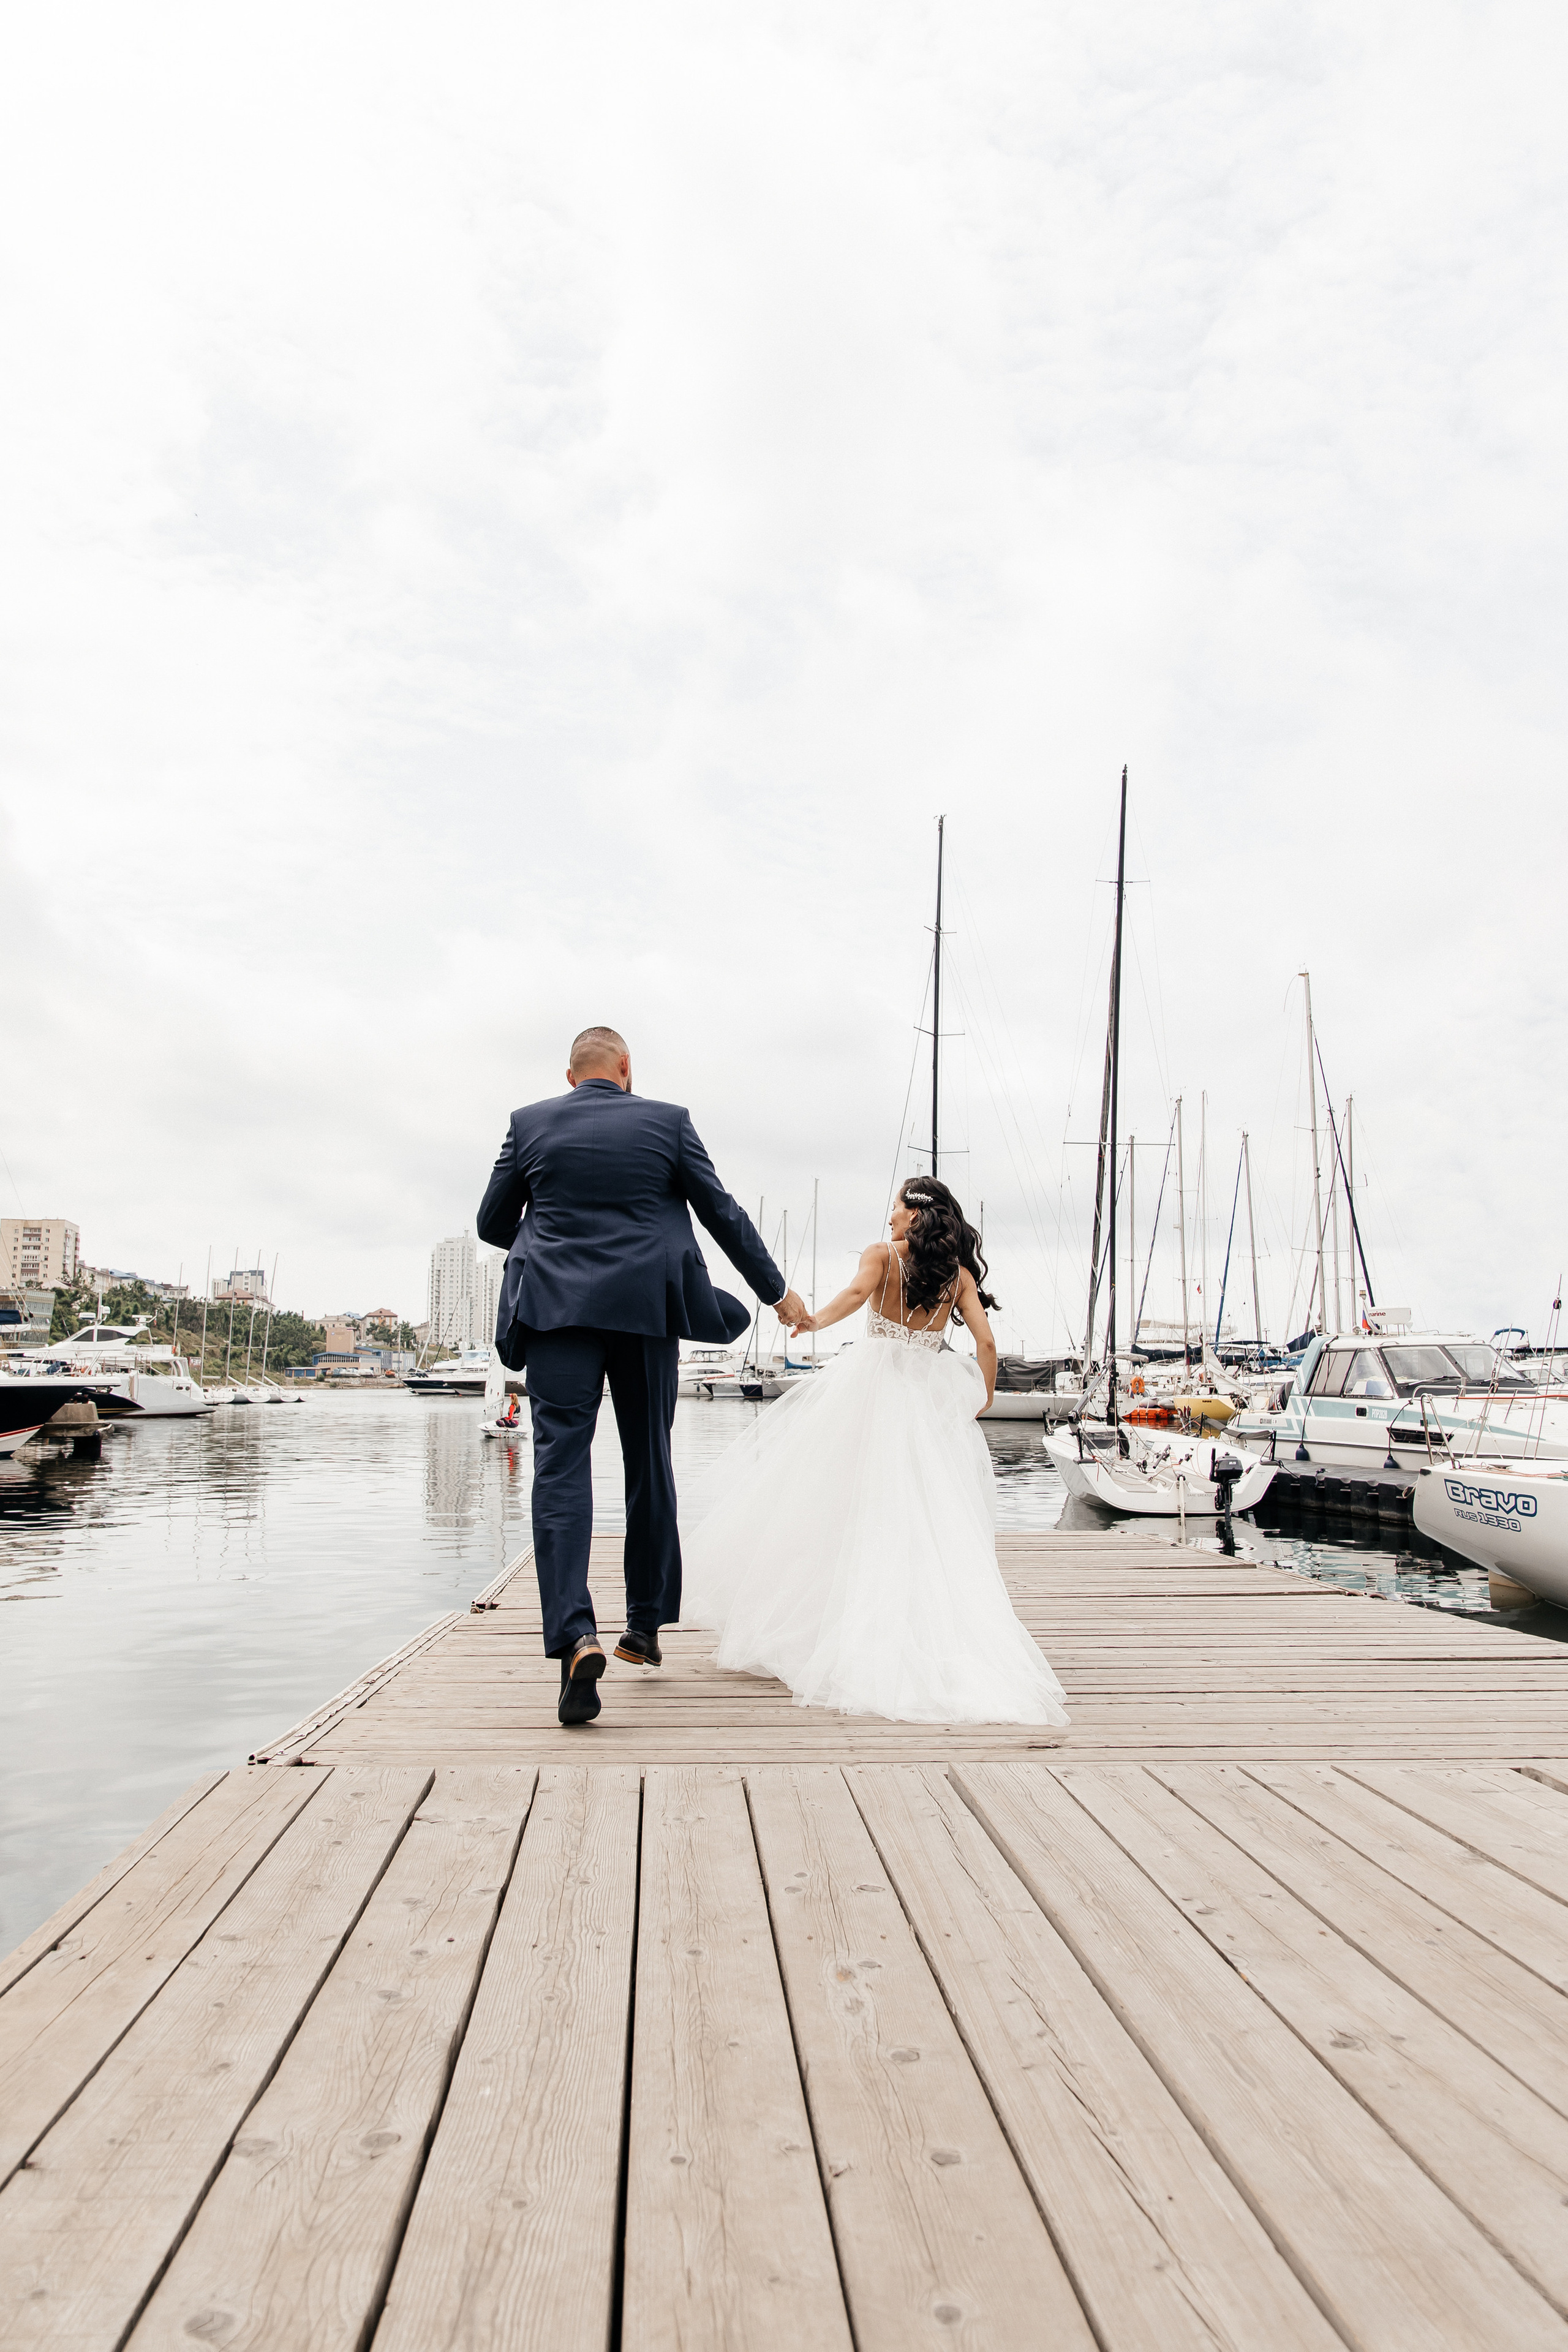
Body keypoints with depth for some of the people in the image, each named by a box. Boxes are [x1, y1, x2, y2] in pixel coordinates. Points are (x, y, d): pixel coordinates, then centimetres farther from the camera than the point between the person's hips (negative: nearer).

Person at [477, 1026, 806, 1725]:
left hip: (558, 1308, -1)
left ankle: (576, 1636, -23)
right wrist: (776, 1291, 16)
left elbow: (492, 1225, 12)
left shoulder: (530, 1124, 6)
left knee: (560, 1468, -5)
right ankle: (646, 1626, 25)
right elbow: (724, 1215, 6)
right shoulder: (667, 1122, 4)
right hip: (645, 1312, 1)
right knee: (649, 1465, 14)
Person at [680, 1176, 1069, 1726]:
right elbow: (985, 1341, 1)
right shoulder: (959, 1274, 8)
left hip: (874, 1381, -2)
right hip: (934, 1393, 2)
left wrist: (815, 1321, -13)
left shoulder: (881, 1255, 1)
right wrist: (983, 1402, 12)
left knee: (856, 1500, 5)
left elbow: (857, 1293, -21)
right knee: (934, 1514, 5)